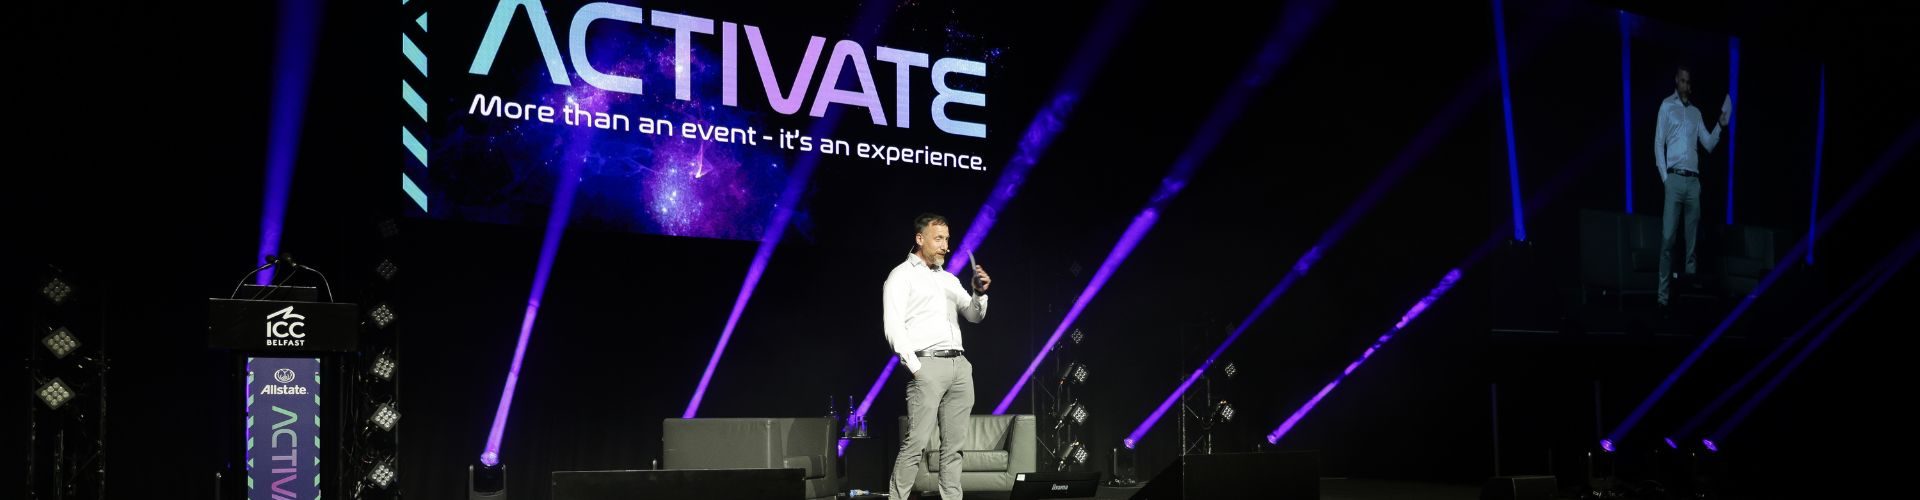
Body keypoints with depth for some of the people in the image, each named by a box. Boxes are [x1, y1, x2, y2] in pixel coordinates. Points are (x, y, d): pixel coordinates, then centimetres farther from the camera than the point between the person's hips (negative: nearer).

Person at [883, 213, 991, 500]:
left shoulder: (949, 279, 22)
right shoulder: (901, 276, 1)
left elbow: (975, 316, 19)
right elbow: (894, 327, -8)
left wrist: (980, 292, -2)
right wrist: (915, 368, -14)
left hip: (960, 365, 7)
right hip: (928, 365, -7)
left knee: (954, 444, 5)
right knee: (916, 442, -11)